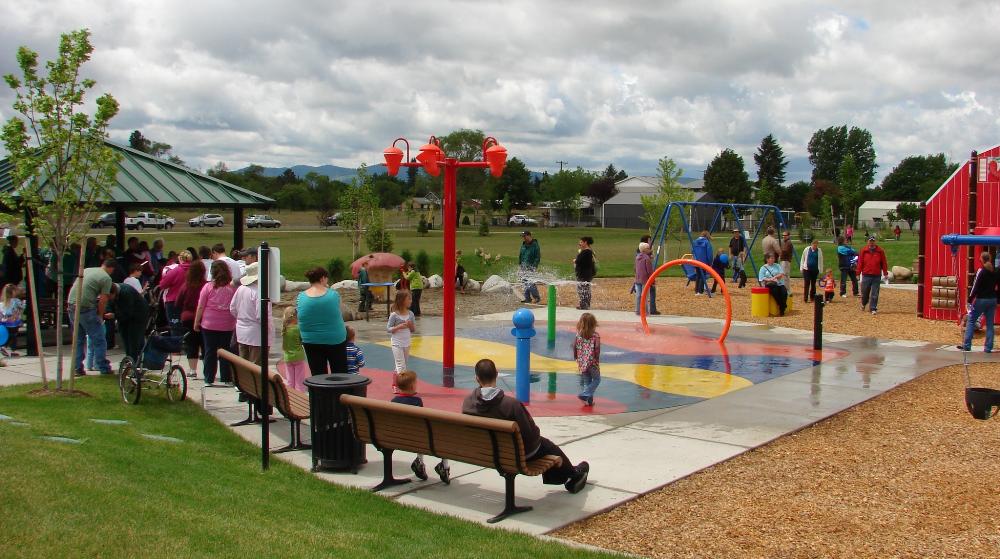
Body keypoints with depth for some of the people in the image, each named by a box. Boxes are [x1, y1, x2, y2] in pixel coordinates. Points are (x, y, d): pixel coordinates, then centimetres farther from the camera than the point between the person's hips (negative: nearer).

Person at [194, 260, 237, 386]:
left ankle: (209, 379, 10)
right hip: (228, 325, 1)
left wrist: (196, 322, 7)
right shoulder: (233, 287, -4)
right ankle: (226, 379, 11)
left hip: (209, 325, -1)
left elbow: (200, 307, -3)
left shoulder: (208, 287, -7)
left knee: (210, 352, 7)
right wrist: (236, 323, 12)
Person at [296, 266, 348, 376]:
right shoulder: (333, 294, -10)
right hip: (335, 339, -1)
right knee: (340, 375, 10)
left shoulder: (301, 297, -6)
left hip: (311, 342, 1)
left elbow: (301, 319, 1)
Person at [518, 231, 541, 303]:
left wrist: (534, 266, -17)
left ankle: (537, 298, -1)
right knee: (525, 283, 7)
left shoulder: (535, 245, -9)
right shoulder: (523, 245, 11)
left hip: (531, 267, -7)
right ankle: (527, 298, 14)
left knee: (531, 283, -12)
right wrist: (519, 265, 14)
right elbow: (520, 255, 21)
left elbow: (538, 257, -10)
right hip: (523, 267, 7)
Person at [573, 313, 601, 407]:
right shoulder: (595, 335, -11)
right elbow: (597, 349, -17)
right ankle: (585, 395, 0)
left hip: (582, 363, 4)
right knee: (596, 379, 13)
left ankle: (589, 400, 17)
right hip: (592, 362, -4)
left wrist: (576, 357, 16)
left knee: (587, 381, 15)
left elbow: (574, 347, 2)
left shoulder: (578, 335, -2)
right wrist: (597, 359, -5)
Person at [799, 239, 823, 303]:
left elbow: (821, 261, 11)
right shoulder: (807, 249, 3)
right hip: (807, 269, -1)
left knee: (813, 284, 8)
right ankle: (805, 298, -7)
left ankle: (812, 297, 17)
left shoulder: (819, 251, 5)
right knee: (806, 283, -7)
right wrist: (801, 268, 5)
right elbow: (802, 259, 9)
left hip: (815, 270, 1)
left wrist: (820, 270, 10)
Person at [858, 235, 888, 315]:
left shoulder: (880, 251, 3)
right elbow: (860, 262, 5)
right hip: (866, 275, 1)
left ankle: (873, 309, 5)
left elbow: (884, 263, 5)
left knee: (875, 294, -1)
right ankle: (863, 304, 36)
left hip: (877, 276, -1)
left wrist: (885, 273, 1)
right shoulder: (864, 251, 4)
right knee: (864, 292, 9)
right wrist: (858, 272, 0)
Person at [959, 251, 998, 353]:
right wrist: (996, 297, 15)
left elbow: (976, 286, -13)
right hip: (992, 300, 5)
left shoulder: (981, 271, -10)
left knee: (971, 321, 3)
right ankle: (988, 347, 6)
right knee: (990, 324, 8)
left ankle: (966, 345, -1)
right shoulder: (995, 272, 7)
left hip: (981, 300, -5)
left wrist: (971, 297, -6)